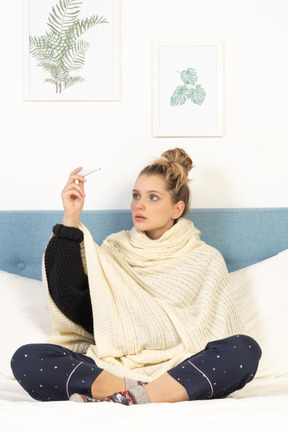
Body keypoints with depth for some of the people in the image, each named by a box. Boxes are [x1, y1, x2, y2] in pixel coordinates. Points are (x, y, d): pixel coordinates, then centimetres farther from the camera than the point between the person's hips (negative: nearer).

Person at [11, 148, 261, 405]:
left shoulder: (205, 260, 10)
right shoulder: (114, 251, 13)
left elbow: (221, 333, 3)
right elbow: (70, 302, -3)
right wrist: (70, 219, -6)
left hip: (179, 371, 0)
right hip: (111, 367, 1)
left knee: (246, 350, -28)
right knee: (26, 359, -20)